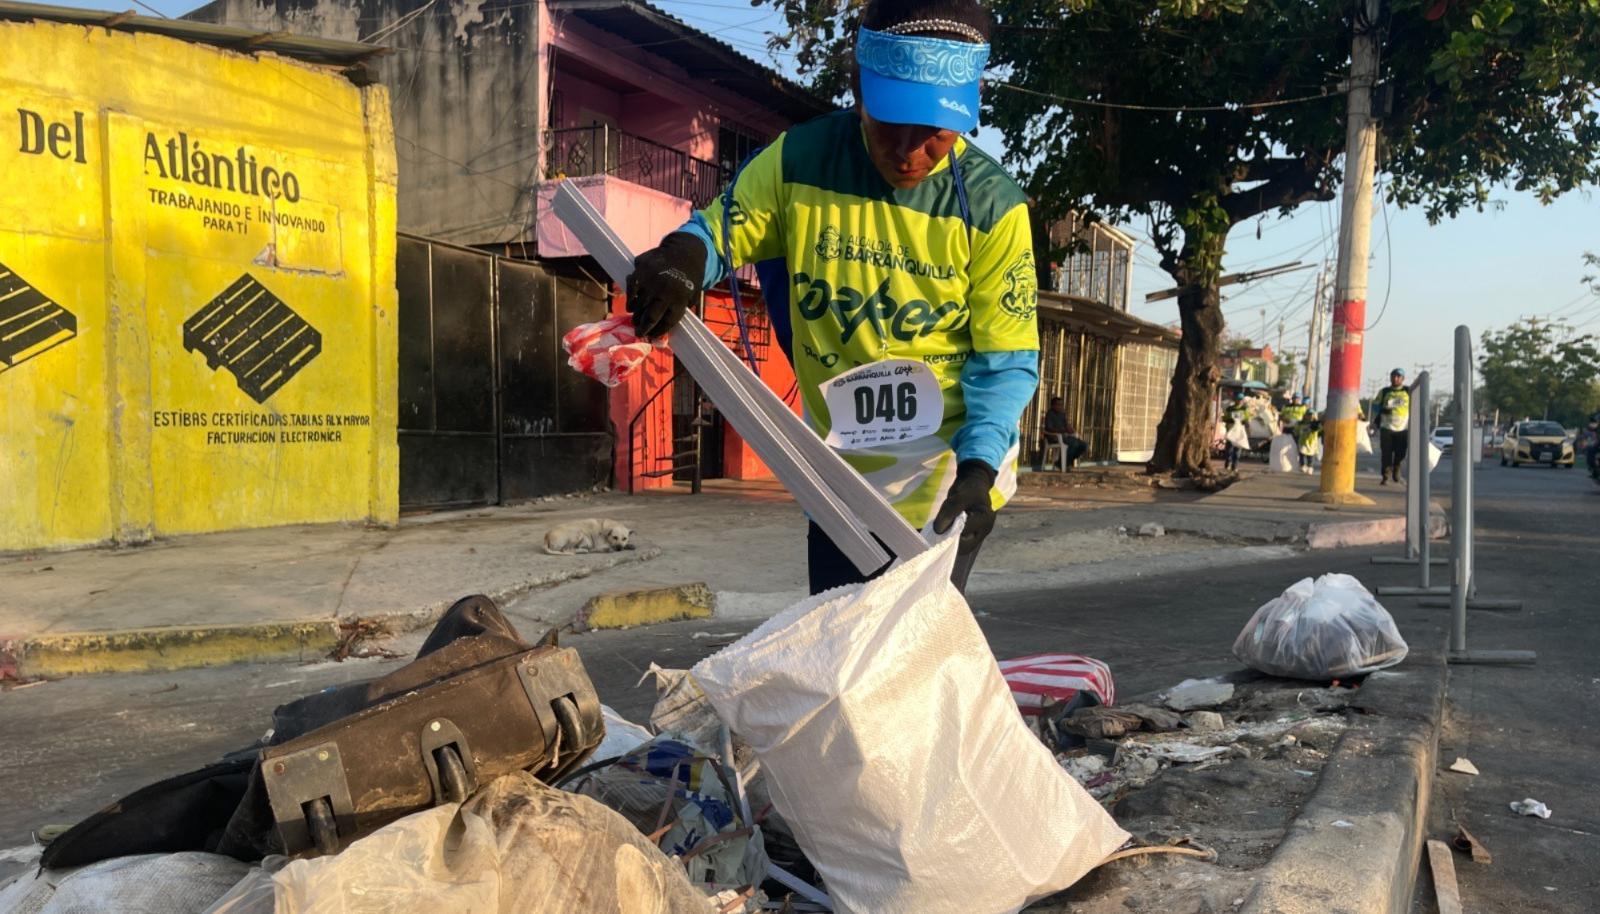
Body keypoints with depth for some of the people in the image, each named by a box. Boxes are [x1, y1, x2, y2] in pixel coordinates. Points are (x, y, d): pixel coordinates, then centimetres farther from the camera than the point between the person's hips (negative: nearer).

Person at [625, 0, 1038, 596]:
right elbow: (715, 234, -1)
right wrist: (682, 255, -26)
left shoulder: (992, 206, -14)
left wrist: (978, 464, -24)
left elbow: (1008, 362, -9)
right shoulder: (798, 162, -10)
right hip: (839, 477, 3)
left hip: (948, 478, -3)